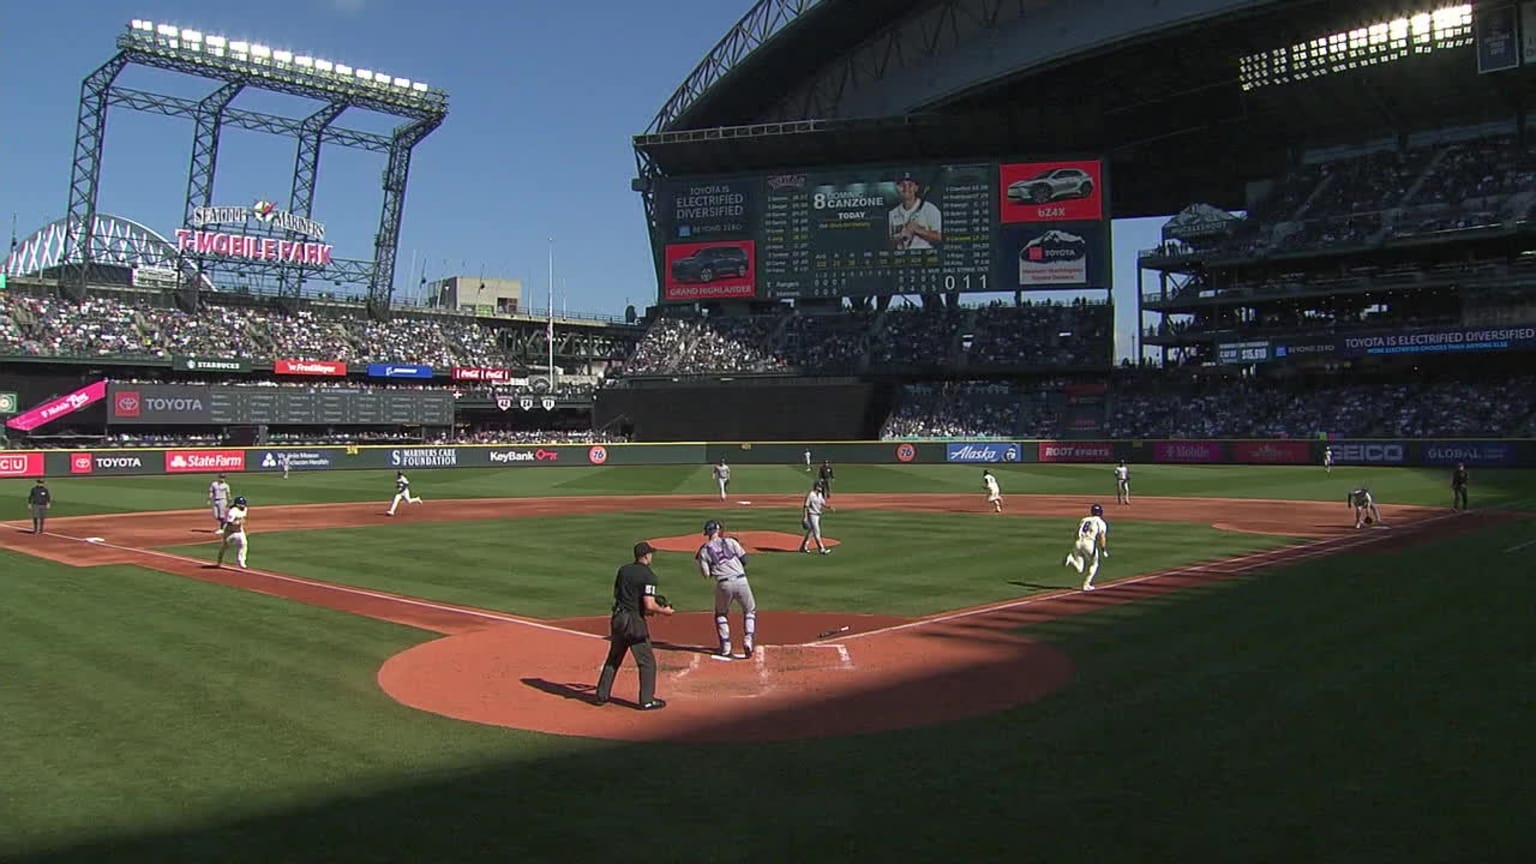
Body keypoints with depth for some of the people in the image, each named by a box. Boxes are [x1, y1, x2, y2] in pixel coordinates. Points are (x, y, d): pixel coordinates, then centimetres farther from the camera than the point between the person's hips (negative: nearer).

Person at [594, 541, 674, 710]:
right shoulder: (648, 575, -14)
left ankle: (602, 695, 25)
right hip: (634, 620, -7)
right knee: (647, 662, 4)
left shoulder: (623, 570, 7)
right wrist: (664, 610, -3)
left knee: (613, 658, 20)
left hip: (617, 619, 7)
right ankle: (647, 700, 5)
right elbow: (649, 606, -20)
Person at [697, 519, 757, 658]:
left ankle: (725, 647, 17)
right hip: (741, 581, 0)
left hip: (724, 585, 0)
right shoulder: (730, 541, 5)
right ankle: (748, 640, 2)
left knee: (721, 614, 24)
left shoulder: (704, 550, 5)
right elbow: (744, 559, 5)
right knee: (750, 610, 20)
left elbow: (706, 574, 3)